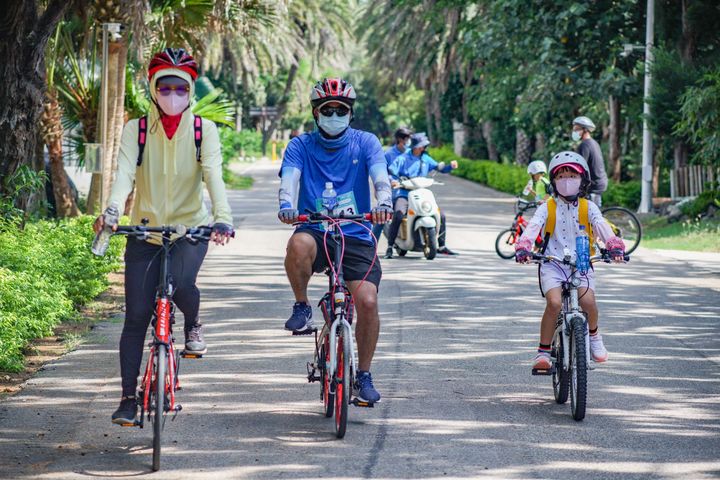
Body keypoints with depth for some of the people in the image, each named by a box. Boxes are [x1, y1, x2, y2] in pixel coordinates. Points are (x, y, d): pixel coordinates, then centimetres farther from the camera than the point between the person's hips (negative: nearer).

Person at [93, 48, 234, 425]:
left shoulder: (204, 130, -1)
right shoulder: (136, 130, 0)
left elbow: (213, 174, -15)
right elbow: (124, 173, -15)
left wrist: (222, 217, -33)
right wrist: (110, 211, -35)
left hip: (190, 227, -1)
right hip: (145, 229, 1)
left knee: (180, 282, -30)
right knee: (136, 316, -4)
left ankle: (193, 324, 6)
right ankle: (128, 397, 6)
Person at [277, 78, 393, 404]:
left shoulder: (365, 142, 5)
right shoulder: (300, 146, 5)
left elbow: (381, 177, -11)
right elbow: (289, 178, -12)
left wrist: (383, 203, -34)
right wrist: (286, 205, -35)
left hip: (356, 236, 0)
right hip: (315, 230, 0)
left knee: (367, 301, -18)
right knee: (298, 245, -38)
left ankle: (364, 375, 2)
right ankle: (302, 306, -10)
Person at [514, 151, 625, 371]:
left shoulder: (588, 208, 9)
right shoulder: (547, 208, 6)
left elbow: (601, 225, -9)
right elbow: (533, 227, -9)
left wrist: (614, 246, -29)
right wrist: (523, 247, -31)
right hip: (552, 264, -1)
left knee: (588, 301, -24)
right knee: (554, 302, -27)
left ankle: (594, 334, 11)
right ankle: (543, 351, -13)